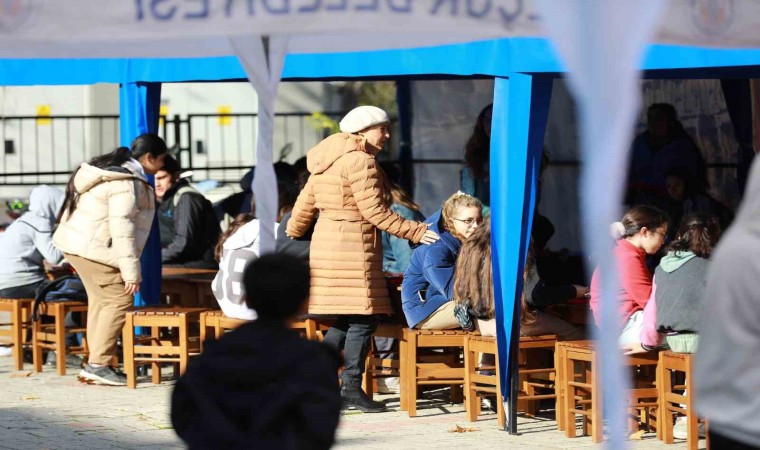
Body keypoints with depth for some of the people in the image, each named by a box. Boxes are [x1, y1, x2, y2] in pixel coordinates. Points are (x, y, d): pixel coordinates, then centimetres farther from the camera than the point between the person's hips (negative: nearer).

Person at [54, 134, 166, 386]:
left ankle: (97, 364, 16)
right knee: (118, 301, -10)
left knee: (102, 301, 15)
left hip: (78, 243, 11)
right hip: (93, 249, -11)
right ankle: (98, 365, -13)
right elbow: (123, 229, -24)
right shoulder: (126, 183, -19)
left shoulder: (111, 170, 13)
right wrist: (131, 272, -22)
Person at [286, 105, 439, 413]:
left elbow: (305, 203, 21)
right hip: (353, 246, -10)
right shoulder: (361, 160, -13)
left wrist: (290, 237, 34)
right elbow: (373, 211, -16)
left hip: (327, 242, 10)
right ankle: (352, 388, -3)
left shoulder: (329, 160, 16)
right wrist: (414, 232, -12)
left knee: (350, 318, 13)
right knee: (362, 318, -5)